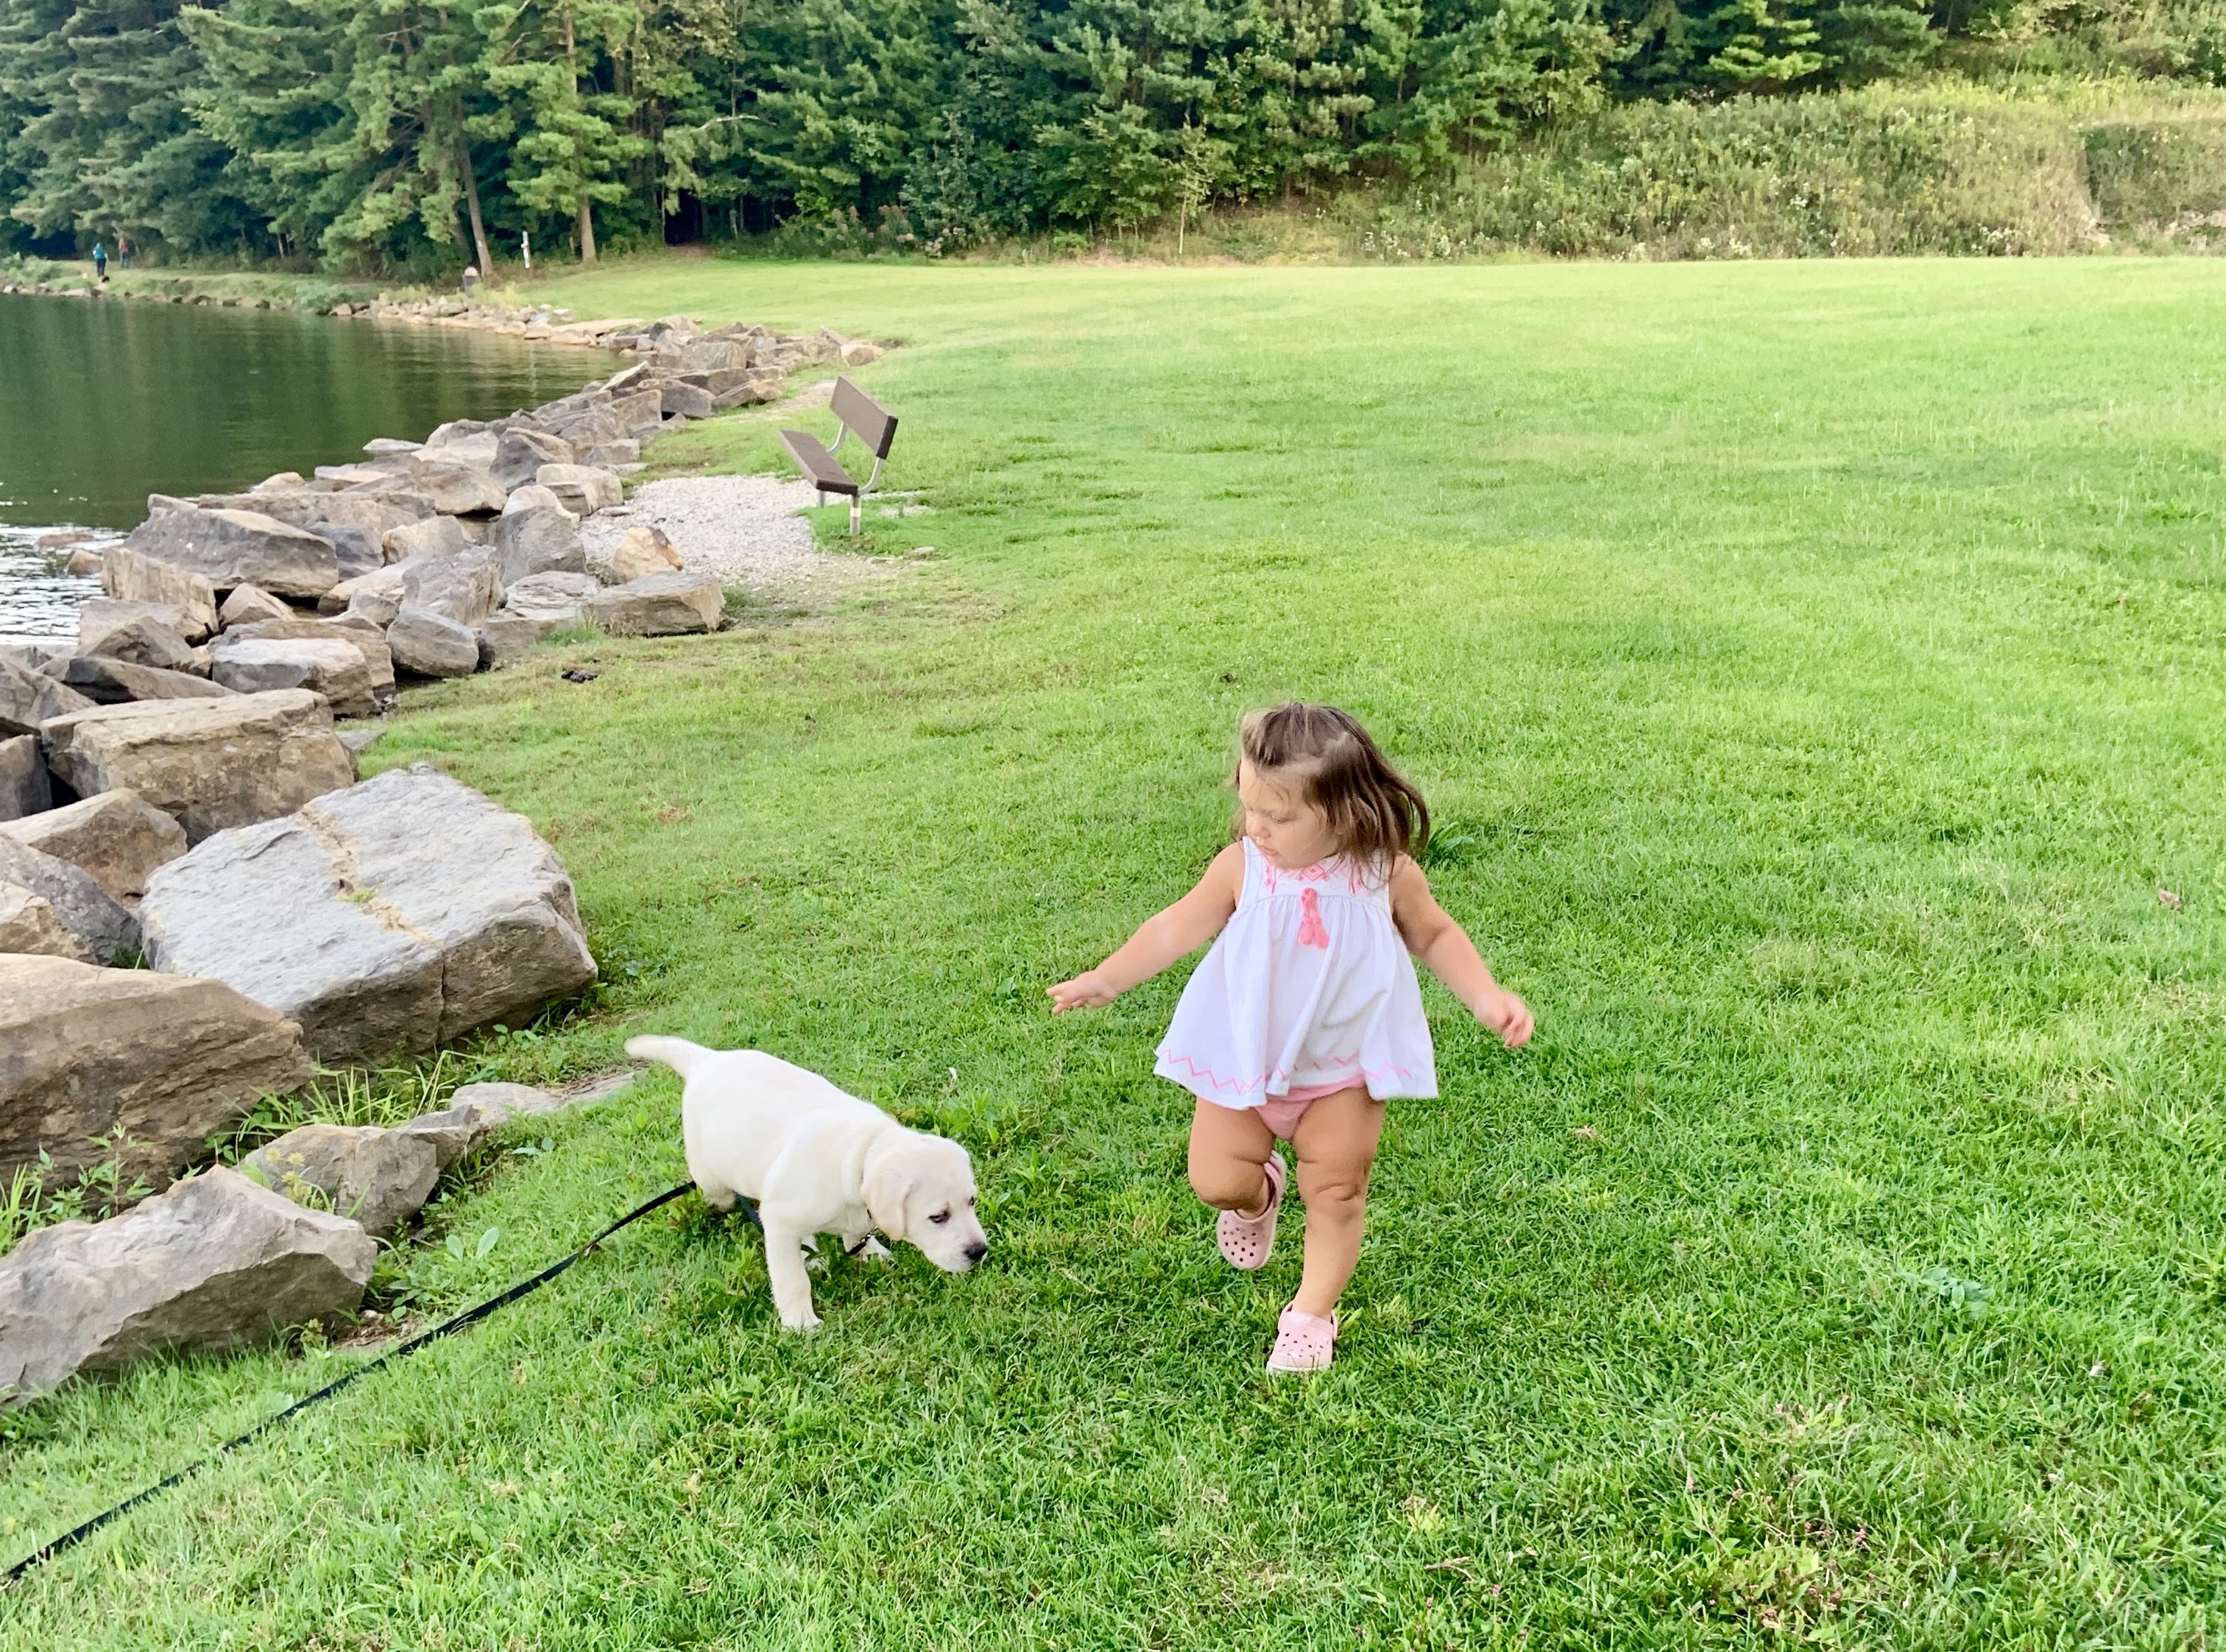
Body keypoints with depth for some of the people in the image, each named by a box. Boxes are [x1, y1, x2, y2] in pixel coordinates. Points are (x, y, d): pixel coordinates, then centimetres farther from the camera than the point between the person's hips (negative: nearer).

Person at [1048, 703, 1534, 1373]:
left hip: (1342, 1072, 0)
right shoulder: (1242, 867, -16)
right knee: (1216, 1180, -1)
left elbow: (1436, 935, 2)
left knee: (1337, 1194, 5)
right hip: (1245, 1062, 1)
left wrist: (1488, 998, -11)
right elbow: (1178, 927, -5)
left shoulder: (1387, 874, -15)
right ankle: (1259, 1195, 36)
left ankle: (1312, 1315, 25)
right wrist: (1105, 979, -11)